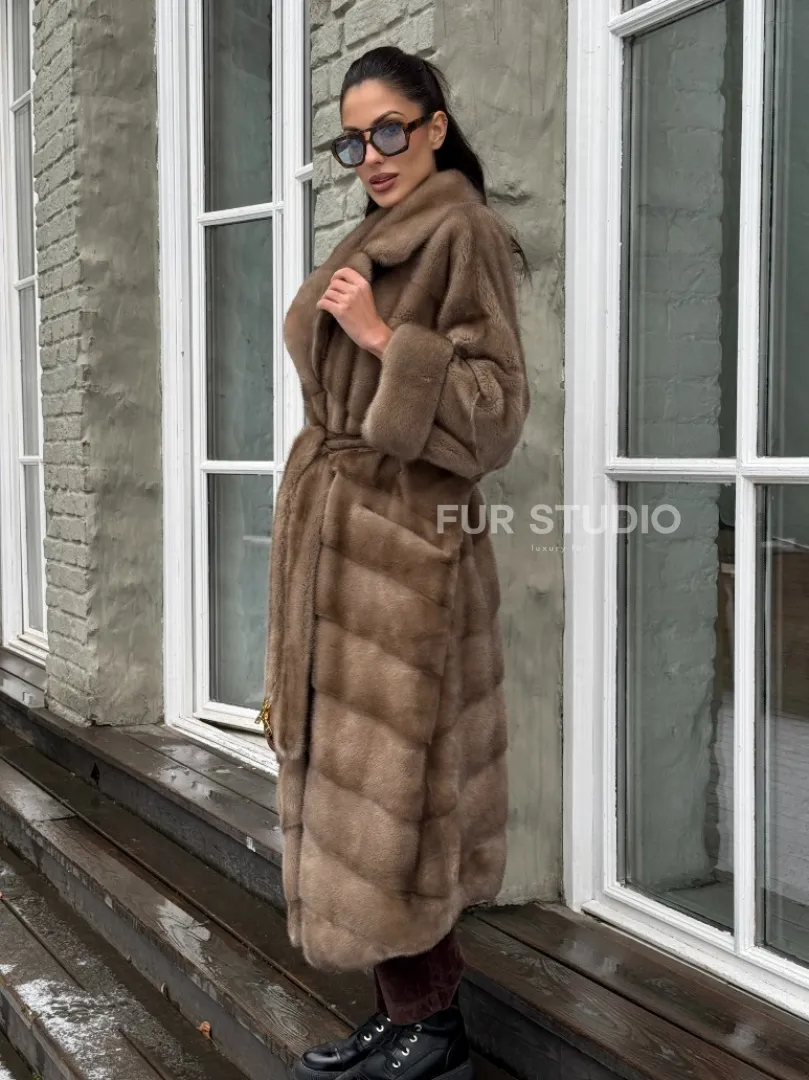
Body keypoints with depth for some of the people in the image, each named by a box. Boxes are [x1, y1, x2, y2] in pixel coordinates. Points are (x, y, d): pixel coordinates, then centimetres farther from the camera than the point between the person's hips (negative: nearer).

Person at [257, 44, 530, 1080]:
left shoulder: (462, 233, -8)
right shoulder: (372, 242, 19)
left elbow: (495, 407, -14)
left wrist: (384, 338, -19)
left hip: (402, 548, -9)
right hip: (335, 540, 9)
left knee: (387, 786, -5)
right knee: (352, 783, 10)